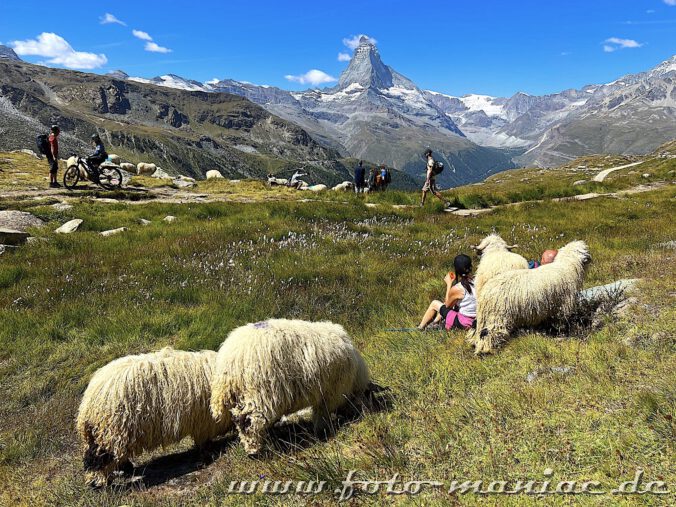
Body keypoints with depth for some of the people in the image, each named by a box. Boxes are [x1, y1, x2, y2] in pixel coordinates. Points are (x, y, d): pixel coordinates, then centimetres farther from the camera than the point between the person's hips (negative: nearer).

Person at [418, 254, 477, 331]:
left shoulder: (456, 289, -25)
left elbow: (447, 304, -3)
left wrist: (449, 284, -2)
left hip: (462, 323, -7)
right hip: (474, 319, 7)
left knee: (434, 303, 10)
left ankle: (420, 327, 25)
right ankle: (436, 321, 41)